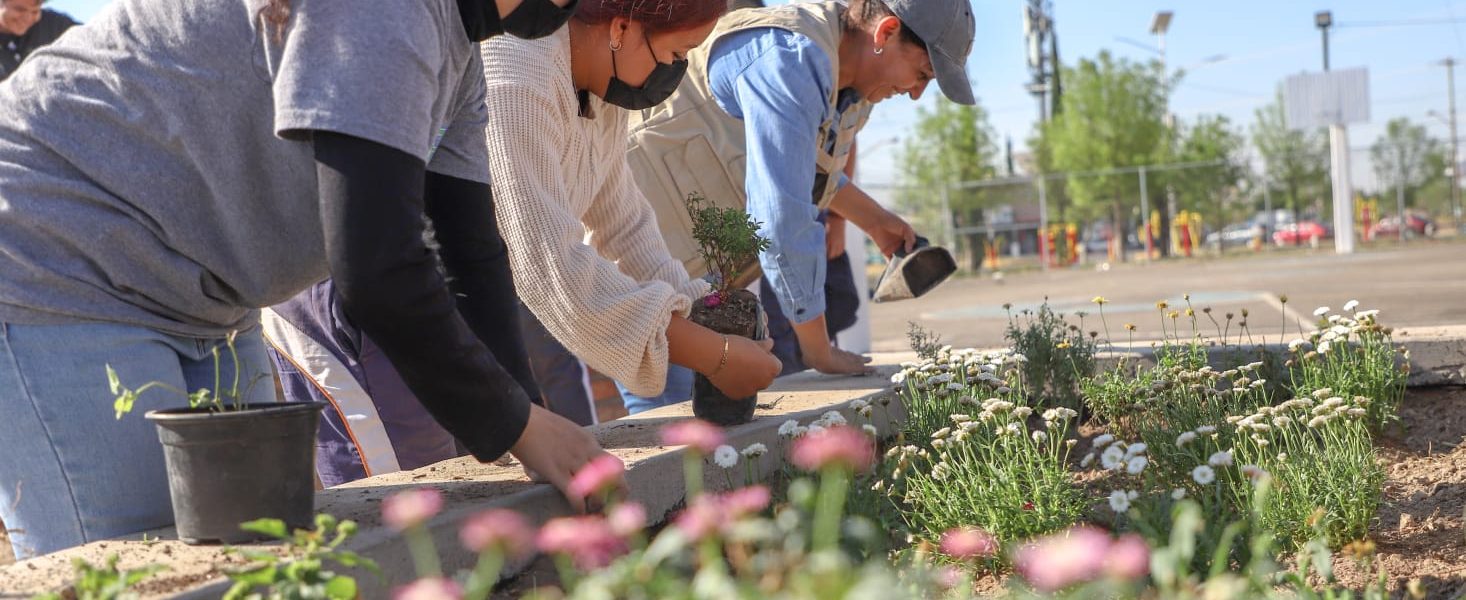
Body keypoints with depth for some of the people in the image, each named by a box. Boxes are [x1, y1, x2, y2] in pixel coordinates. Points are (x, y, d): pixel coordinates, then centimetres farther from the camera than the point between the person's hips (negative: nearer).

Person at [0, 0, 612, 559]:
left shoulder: (459, 53, 6)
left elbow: (469, 253, 8)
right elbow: (374, 271, -31)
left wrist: (517, 411, -2)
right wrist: (518, 426, -20)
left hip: (199, 306, 10)